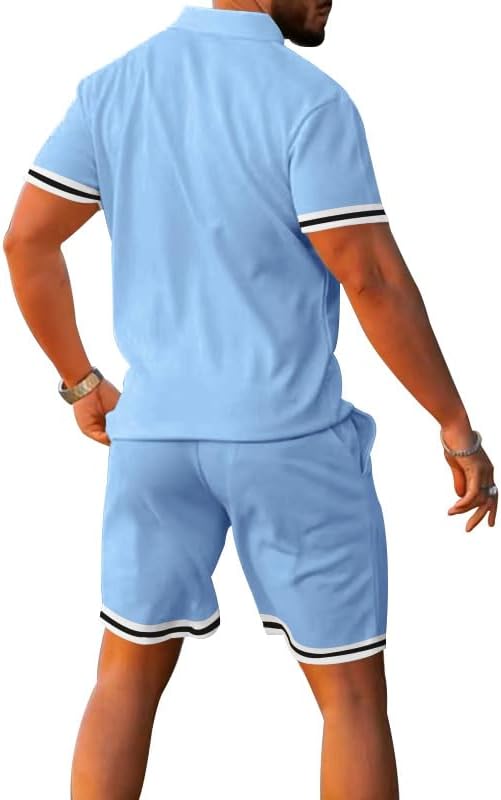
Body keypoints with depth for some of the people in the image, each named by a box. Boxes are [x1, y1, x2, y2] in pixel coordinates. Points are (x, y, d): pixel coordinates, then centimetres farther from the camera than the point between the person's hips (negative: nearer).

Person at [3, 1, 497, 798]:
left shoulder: (113, 83, 3)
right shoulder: (309, 100, -14)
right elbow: (373, 280, -17)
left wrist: (82, 382, 17)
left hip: (156, 429, 5)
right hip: (290, 434, -4)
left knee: (127, 677, 16)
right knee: (353, 690, 9)